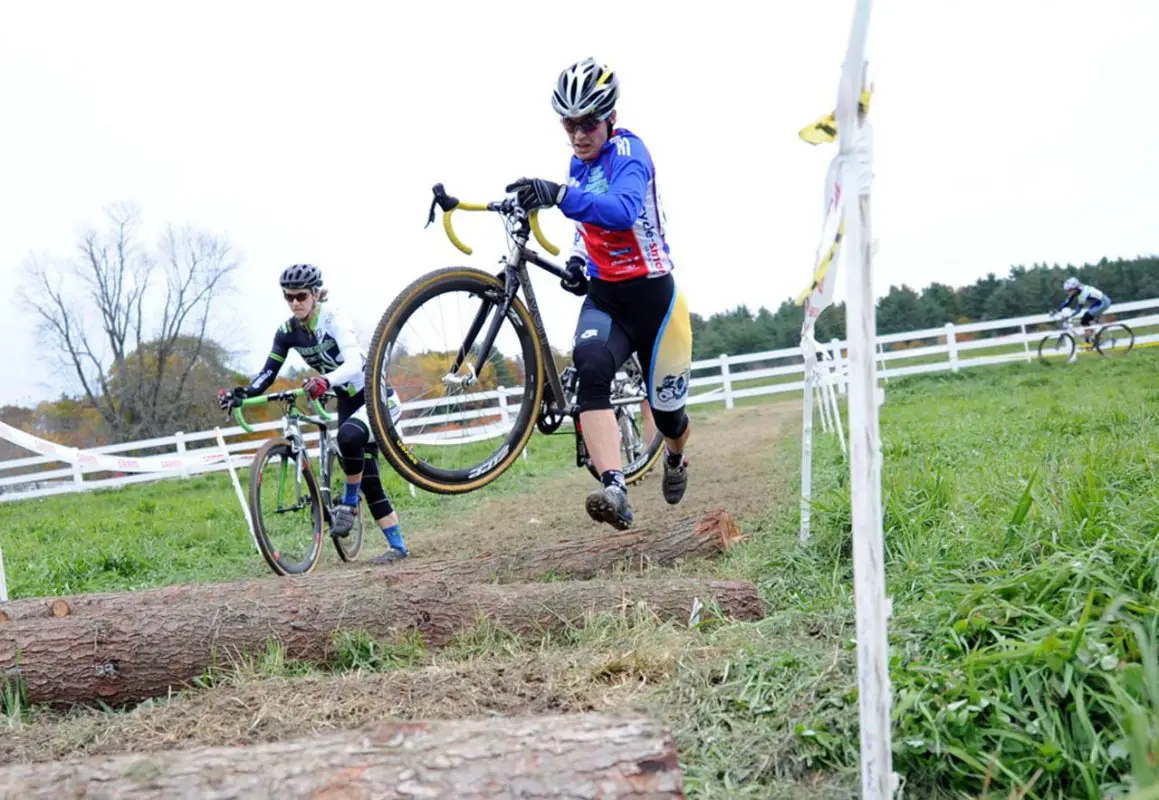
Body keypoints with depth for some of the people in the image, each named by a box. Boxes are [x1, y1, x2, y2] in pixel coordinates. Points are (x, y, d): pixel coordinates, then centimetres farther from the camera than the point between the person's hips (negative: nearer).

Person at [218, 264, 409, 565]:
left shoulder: (333, 320, -20)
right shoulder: (288, 331, -2)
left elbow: (354, 363, -35)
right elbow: (268, 372, -7)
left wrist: (326, 380, -53)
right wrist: (241, 393, -25)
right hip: (348, 402, 7)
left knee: (348, 435, -37)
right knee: (368, 480, 4)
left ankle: (349, 502, -13)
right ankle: (397, 546, 12)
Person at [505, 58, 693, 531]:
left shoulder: (627, 151, -15)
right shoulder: (579, 164, 8)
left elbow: (623, 210, -37)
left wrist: (559, 196, -52)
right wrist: (576, 258, 5)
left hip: (651, 296, -5)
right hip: (603, 296, 5)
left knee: (667, 412, 8)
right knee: (591, 369, -29)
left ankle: (676, 460, 46)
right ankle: (614, 490, -39)